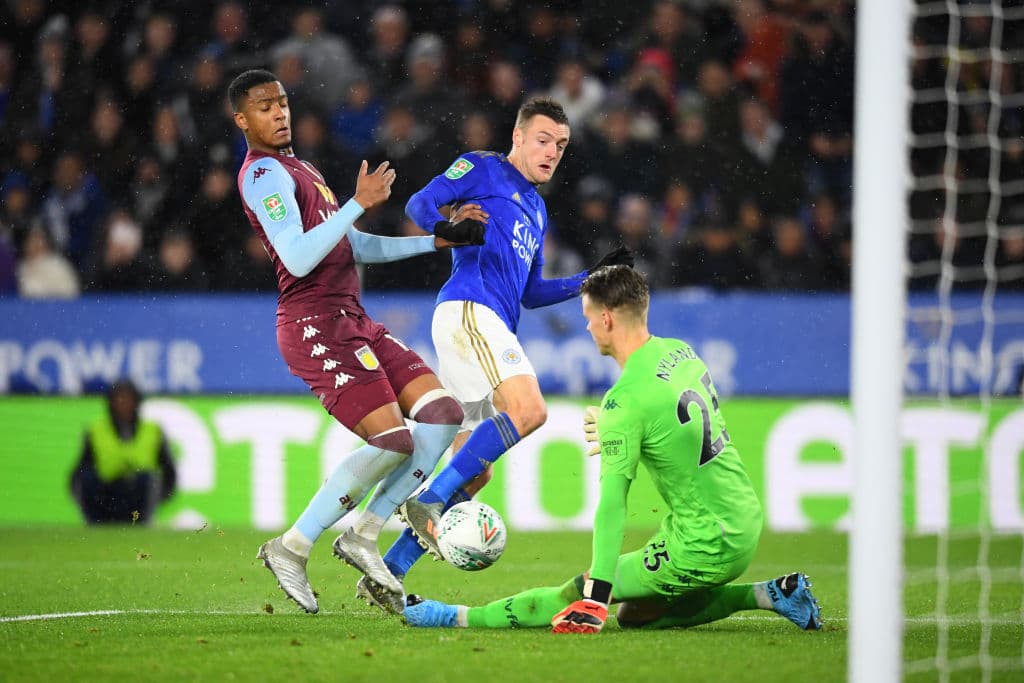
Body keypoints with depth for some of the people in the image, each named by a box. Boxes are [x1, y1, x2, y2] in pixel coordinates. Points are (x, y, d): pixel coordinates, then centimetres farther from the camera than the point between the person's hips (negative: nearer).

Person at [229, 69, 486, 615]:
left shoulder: (300, 170, 24)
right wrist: (359, 203, -22)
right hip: (316, 326, -10)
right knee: (393, 442, -18)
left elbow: (356, 248, 27)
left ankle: (363, 536, 3)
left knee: (442, 412, 0)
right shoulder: (264, 174, -8)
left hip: (352, 321, 10)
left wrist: (437, 241, 19)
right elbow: (298, 259, -22)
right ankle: (291, 549, -7)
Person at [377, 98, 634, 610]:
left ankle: (389, 571, 6)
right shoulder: (482, 169, 7)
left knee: (476, 472, 4)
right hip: (468, 309, -9)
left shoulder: (537, 209, 31)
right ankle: (429, 500, -27)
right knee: (528, 408, -29)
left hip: (492, 327, 9)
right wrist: (445, 226, -27)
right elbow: (419, 204, -5)